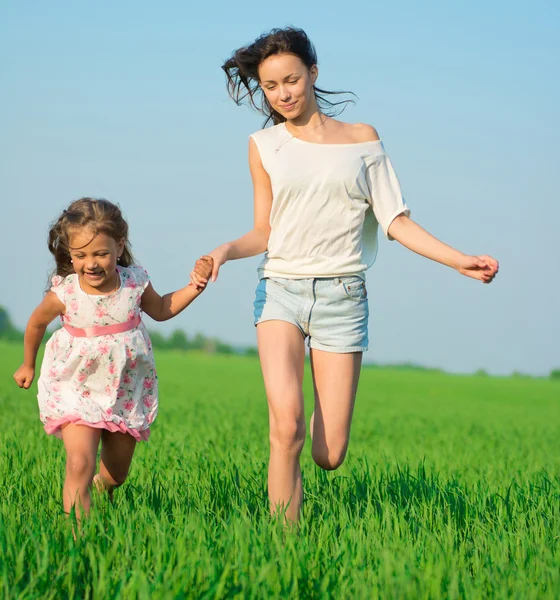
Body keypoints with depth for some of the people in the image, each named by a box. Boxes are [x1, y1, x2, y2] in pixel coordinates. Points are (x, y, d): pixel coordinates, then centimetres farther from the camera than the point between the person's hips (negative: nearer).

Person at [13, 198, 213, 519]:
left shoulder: (135, 282, -13)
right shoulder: (64, 294, -19)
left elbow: (160, 309, 9)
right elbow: (36, 324, 3)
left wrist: (194, 287, -4)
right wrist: (28, 365, 17)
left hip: (127, 391, 3)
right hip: (76, 391, -3)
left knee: (115, 474, 17)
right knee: (80, 465, -22)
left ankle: (102, 485, 52)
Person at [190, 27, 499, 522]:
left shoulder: (362, 139, 7)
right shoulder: (265, 146, 9)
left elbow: (395, 221, 5)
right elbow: (264, 232, 11)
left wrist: (460, 261, -6)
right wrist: (225, 251, -10)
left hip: (342, 296, 0)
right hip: (281, 291, 0)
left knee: (329, 456, -3)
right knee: (286, 428, -23)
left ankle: (326, 418, 34)